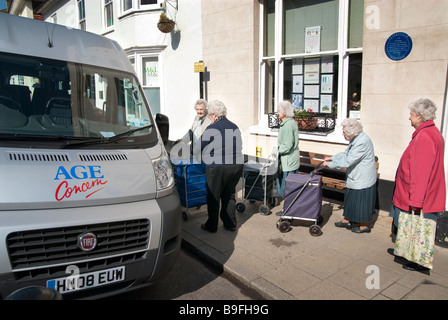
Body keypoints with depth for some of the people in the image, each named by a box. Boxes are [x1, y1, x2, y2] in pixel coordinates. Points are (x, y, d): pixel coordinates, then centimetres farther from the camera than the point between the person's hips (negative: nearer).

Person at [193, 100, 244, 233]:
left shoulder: (212, 129, -11)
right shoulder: (235, 127, 8)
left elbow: (197, 150, -3)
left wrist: (203, 158, 17)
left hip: (218, 168, -6)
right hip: (237, 165, 6)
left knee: (213, 197, 10)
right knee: (229, 194, 20)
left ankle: (212, 225, 21)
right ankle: (230, 223, 27)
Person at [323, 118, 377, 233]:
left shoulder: (363, 142, -26)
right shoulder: (356, 139, 6)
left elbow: (348, 160, -27)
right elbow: (346, 154, 18)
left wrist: (331, 164, -20)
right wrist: (332, 158, 9)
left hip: (363, 180, -10)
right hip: (355, 177, 10)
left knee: (361, 202, 4)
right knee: (350, 199, 18)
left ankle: (364, 225, 20)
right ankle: (346, 220, 32)